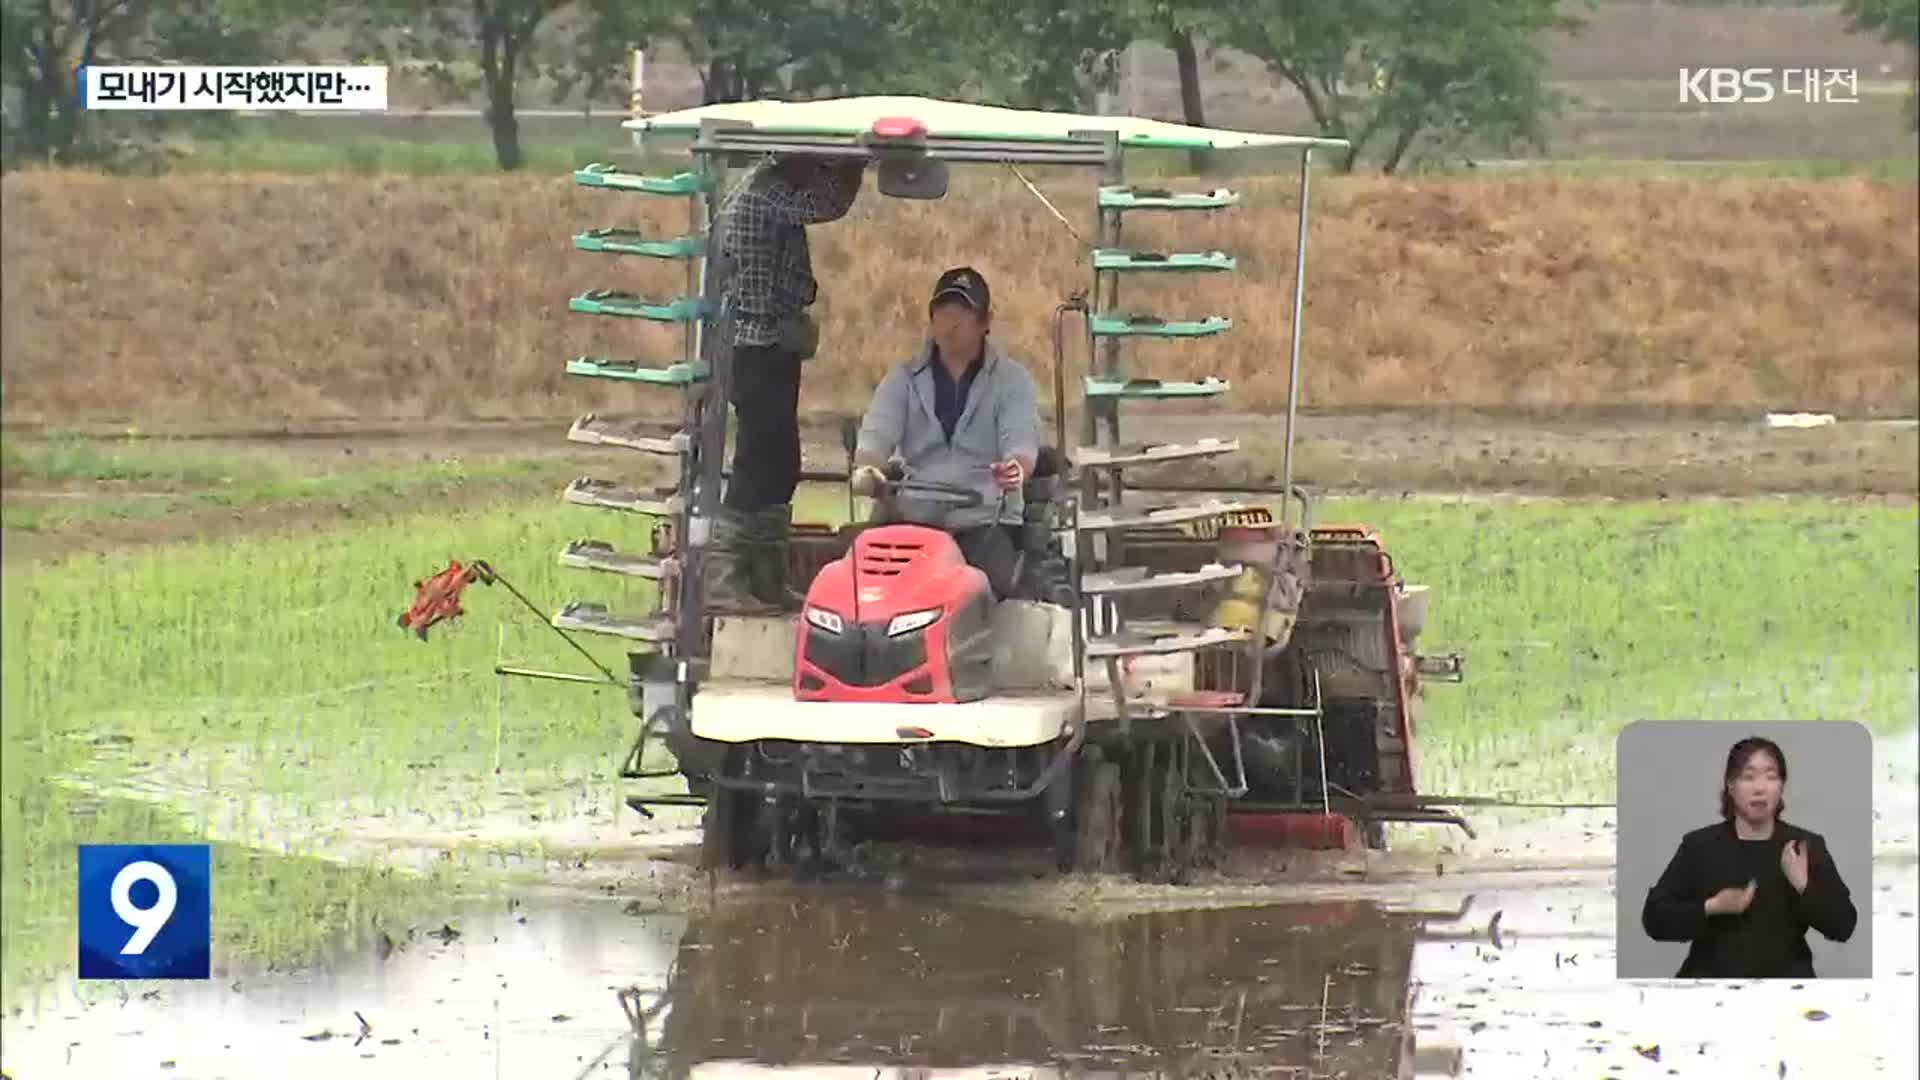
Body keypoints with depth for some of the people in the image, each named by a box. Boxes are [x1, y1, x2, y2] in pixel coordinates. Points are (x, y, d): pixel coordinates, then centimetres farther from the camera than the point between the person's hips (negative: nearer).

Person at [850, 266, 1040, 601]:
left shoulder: (1010, 379, 9)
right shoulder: (905, 379, 15)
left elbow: (1022, 442, -7)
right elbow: (877, 433, 1)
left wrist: (1016, 468, -33)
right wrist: (866, 468, -25)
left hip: (985, 520, -2)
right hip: (915, 519, 2)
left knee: (991, 589, -33)